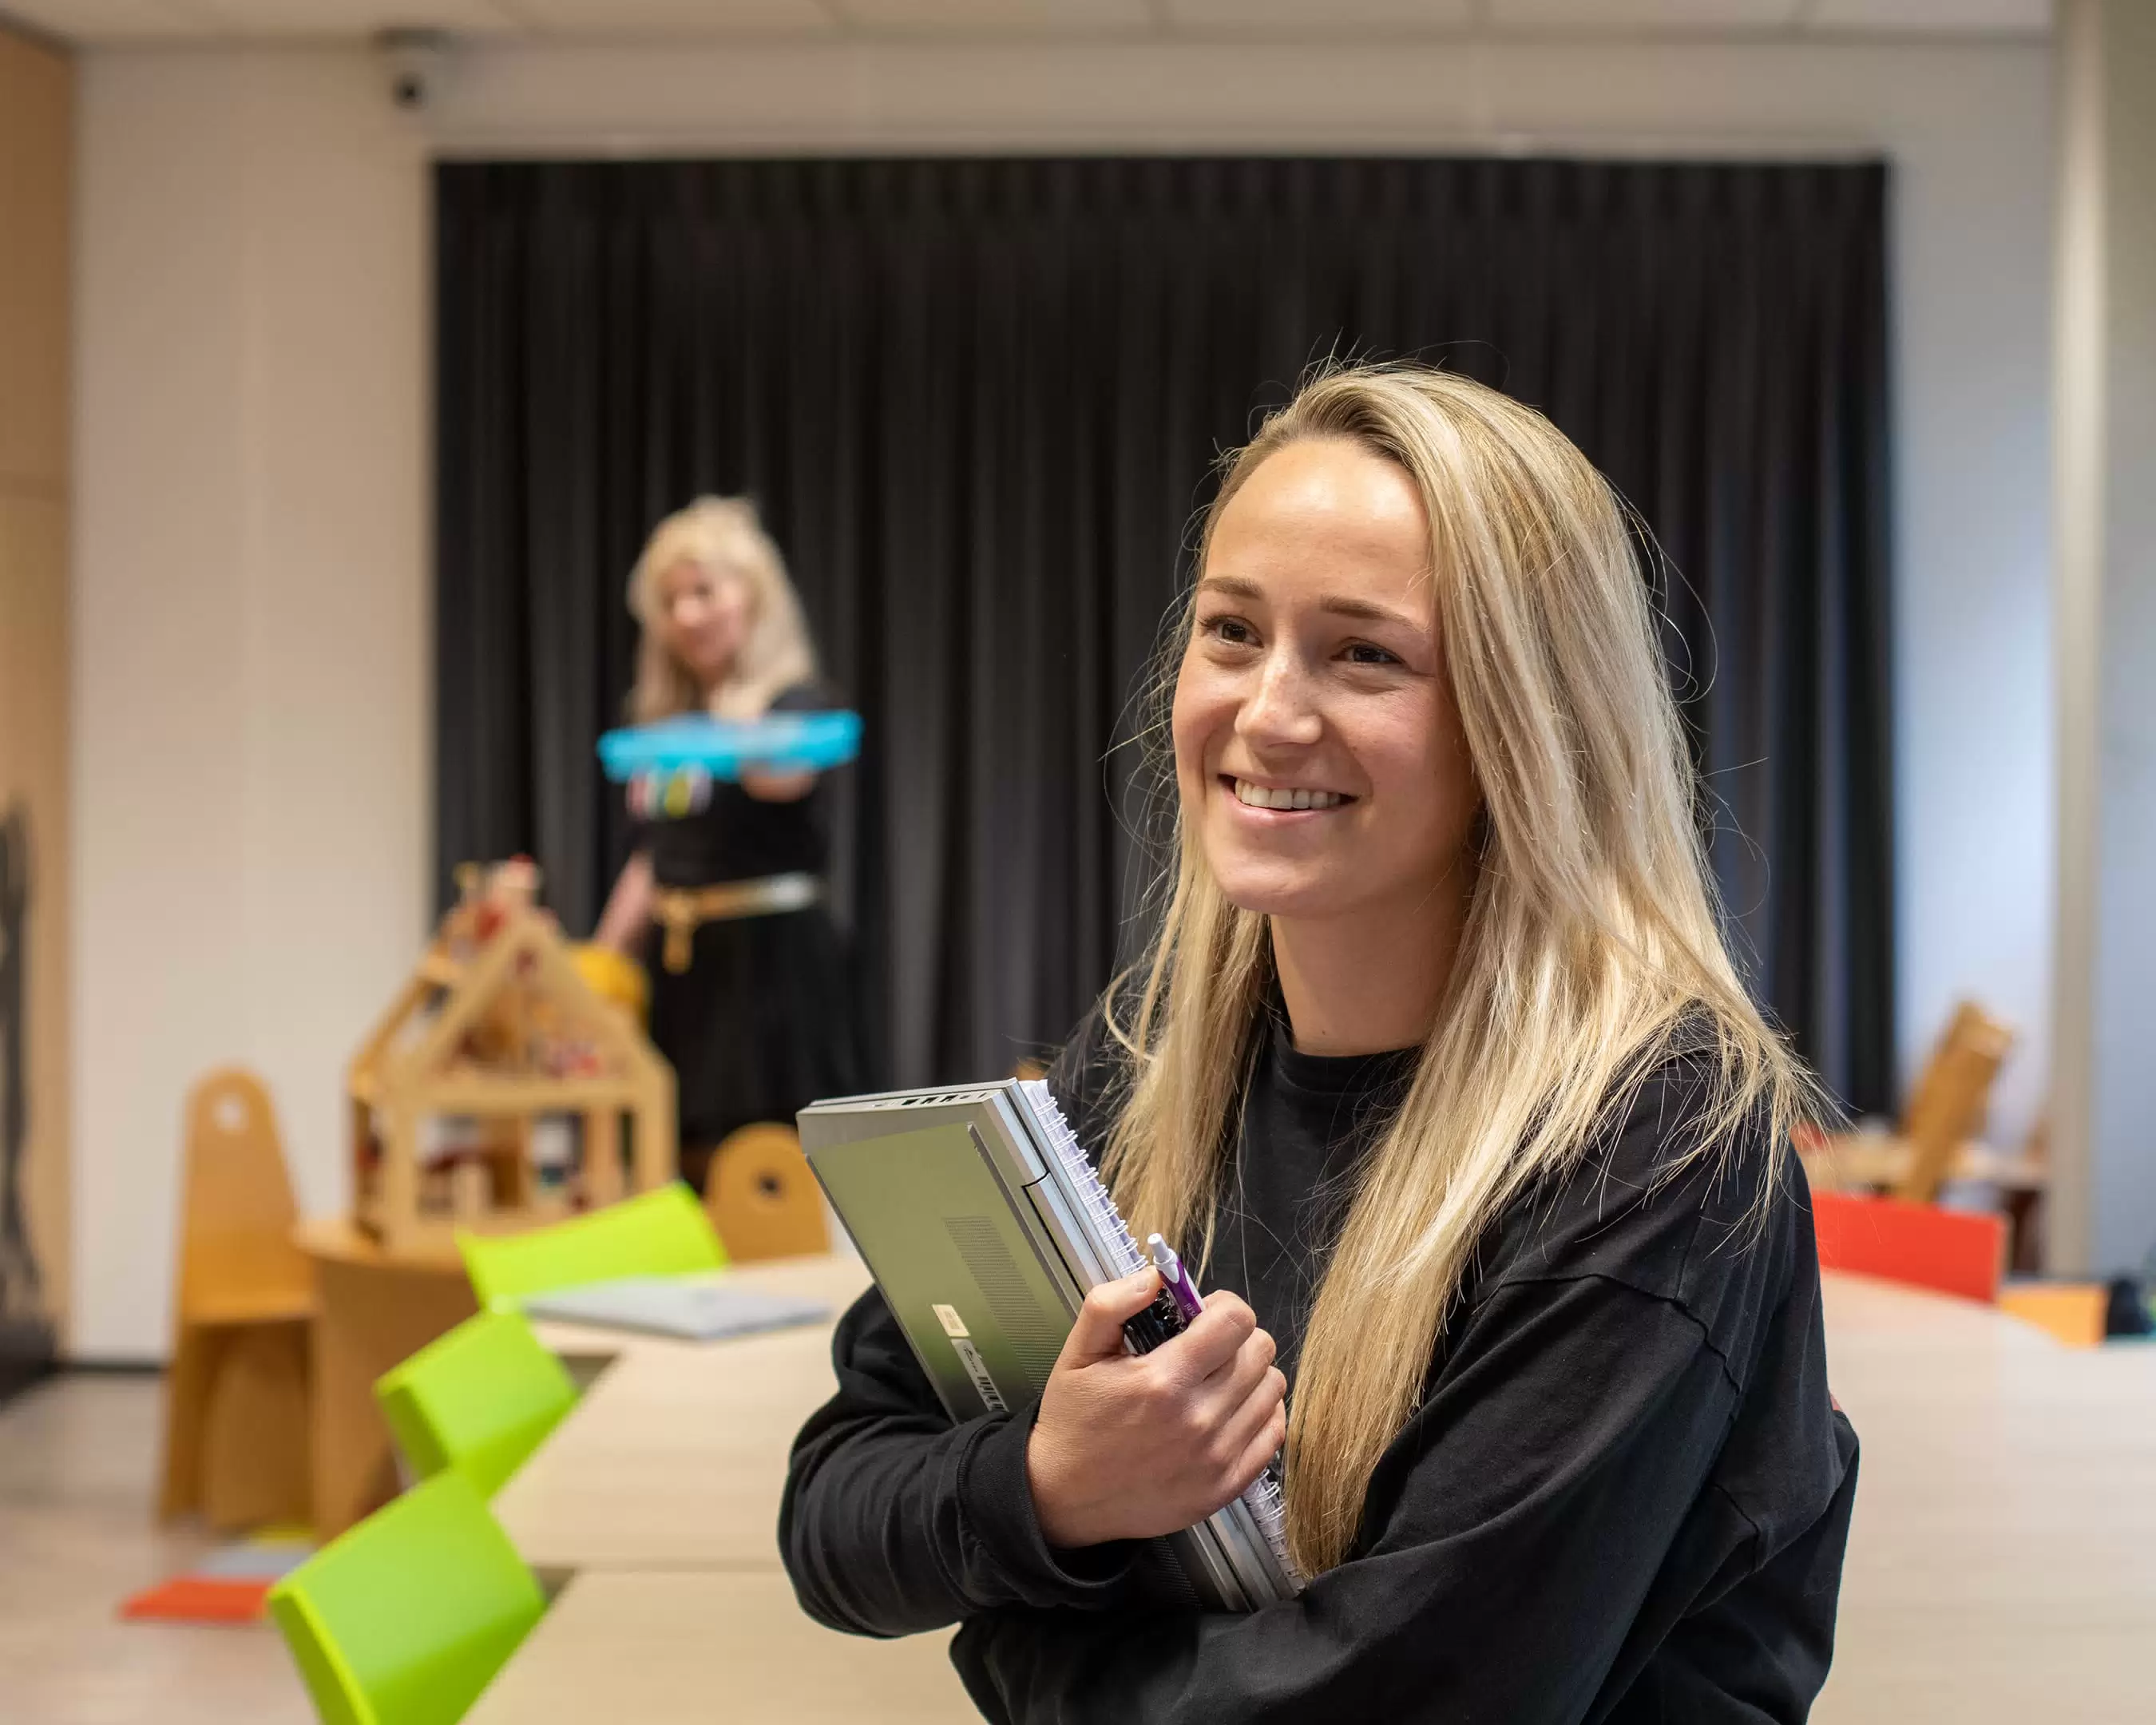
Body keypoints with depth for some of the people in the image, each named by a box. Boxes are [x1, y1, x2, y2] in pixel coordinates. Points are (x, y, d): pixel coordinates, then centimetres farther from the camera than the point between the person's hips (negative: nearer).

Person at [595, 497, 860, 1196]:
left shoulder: (794, 700, -5)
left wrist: (742, 729, -52)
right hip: (682, 967, 7)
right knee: (690, 1172, 3)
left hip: (768, 958, -6)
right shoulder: (665, 718, 16)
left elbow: (780, 777, -30)